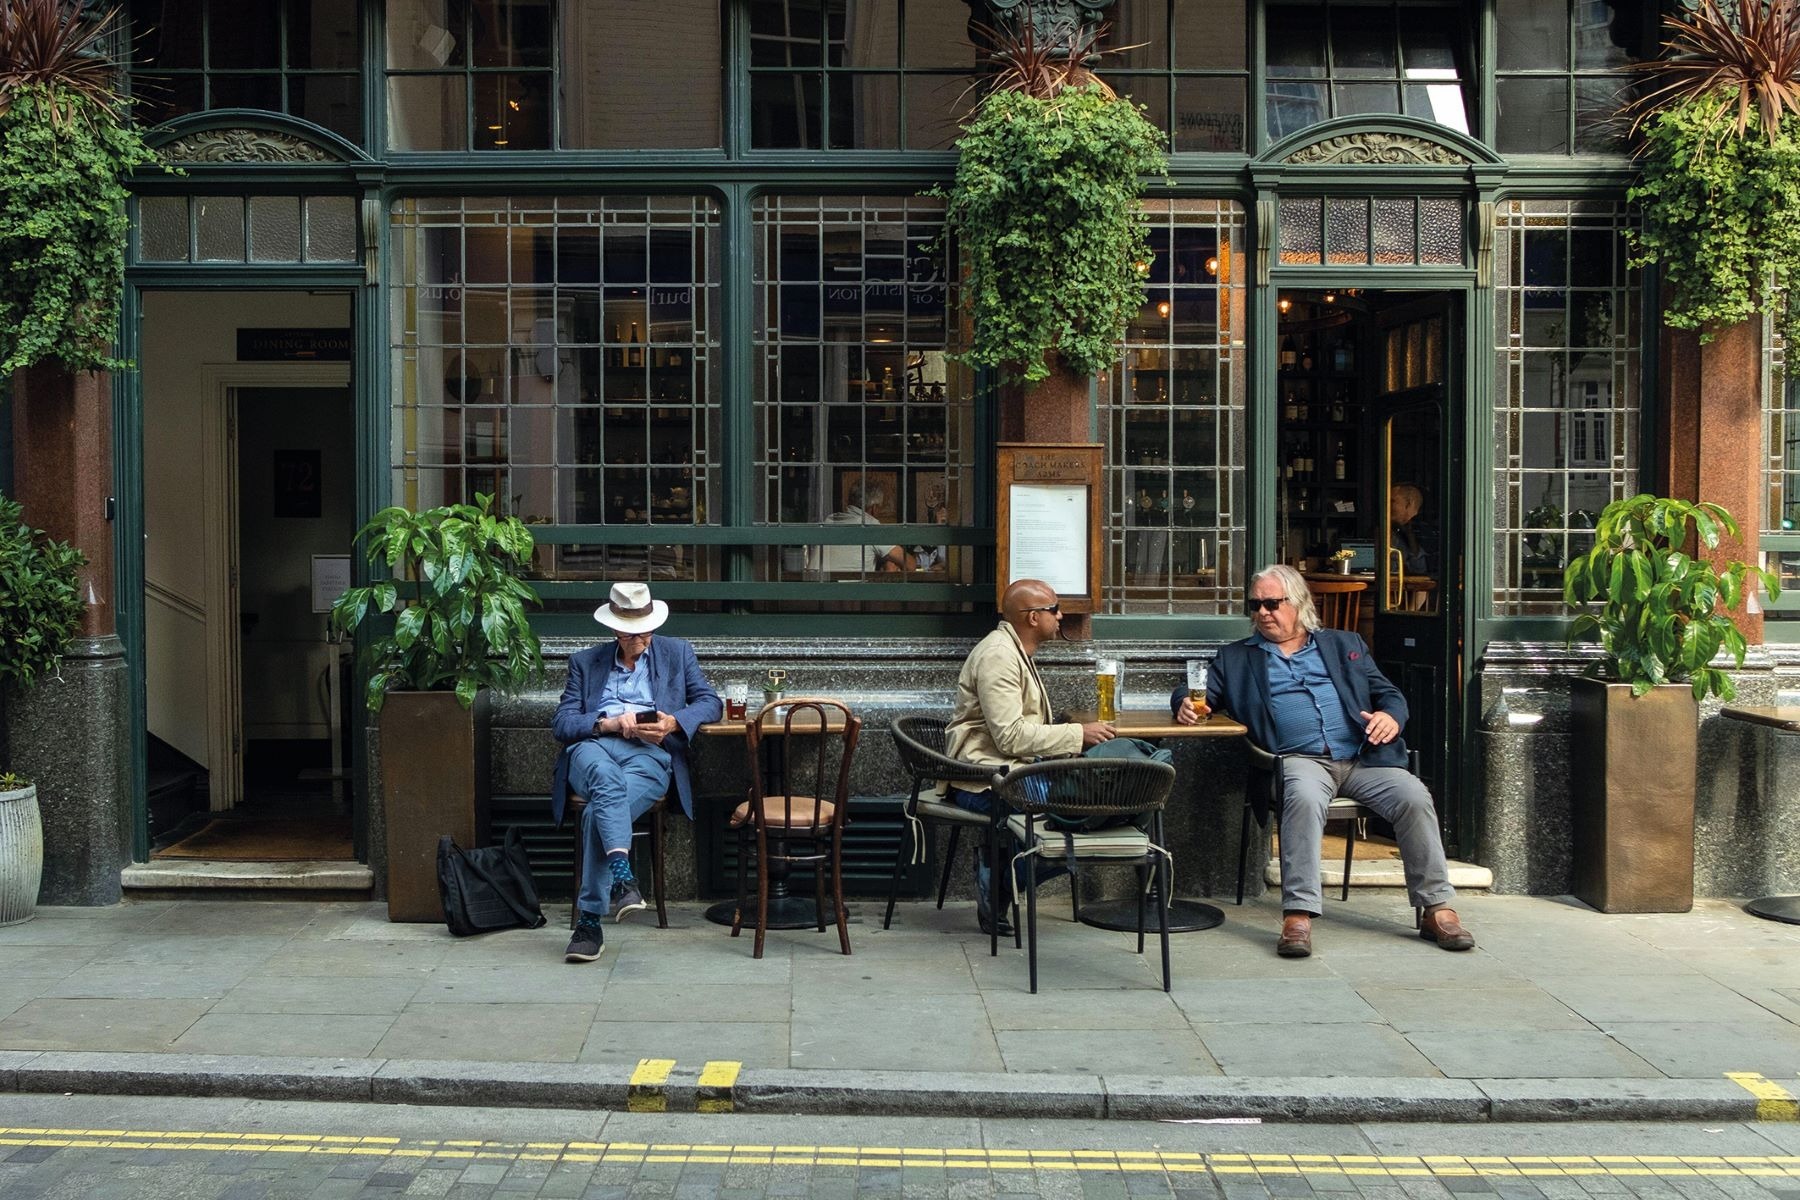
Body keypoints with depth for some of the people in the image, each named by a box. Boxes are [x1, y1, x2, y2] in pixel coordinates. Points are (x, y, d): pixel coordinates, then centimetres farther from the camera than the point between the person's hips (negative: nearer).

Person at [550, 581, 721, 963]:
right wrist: (608, 723, -7)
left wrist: (673, 723, -7)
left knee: (597, 814, -32)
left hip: (650, 753, -1)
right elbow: (561, 723, 13)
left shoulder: (677, 653, 23)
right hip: (593, 748, 1)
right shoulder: (585, 661, 23)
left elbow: (710, 703, 14)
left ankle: (589, 921, -30)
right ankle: (623, 878, -52)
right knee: (607, 776, -40)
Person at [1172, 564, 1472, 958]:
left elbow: (1388, 693, 17)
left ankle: (1437, 909, -11)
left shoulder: (1344, 645, 23)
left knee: (1414, 797, -24)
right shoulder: (1236, 657, 21)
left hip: (1363, 756, 2)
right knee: (1305, 798, -36)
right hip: (1299, 759, -2)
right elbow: (1200, 692, 14)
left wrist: (1390, 717, -7)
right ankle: (1298, 915, -37)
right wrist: (1187, 703, -11)